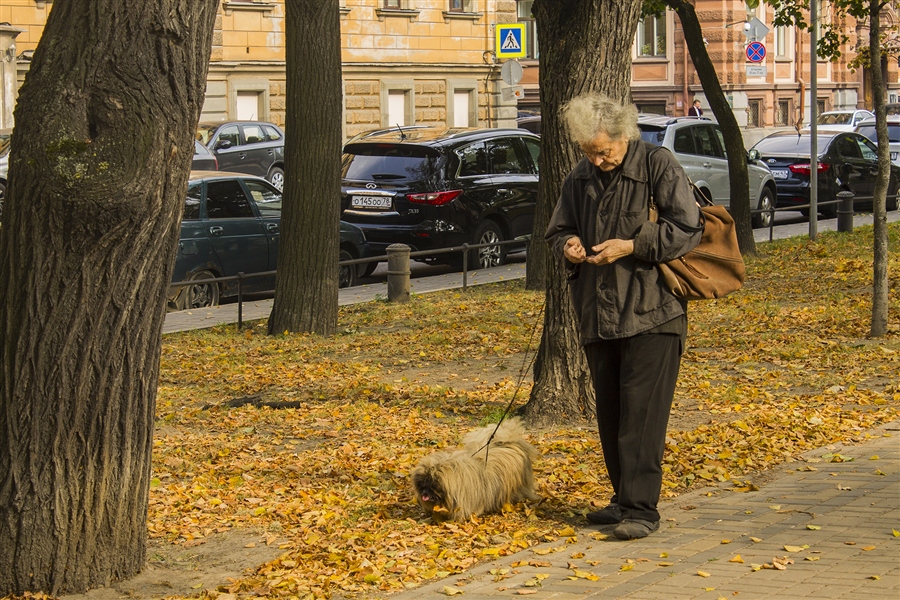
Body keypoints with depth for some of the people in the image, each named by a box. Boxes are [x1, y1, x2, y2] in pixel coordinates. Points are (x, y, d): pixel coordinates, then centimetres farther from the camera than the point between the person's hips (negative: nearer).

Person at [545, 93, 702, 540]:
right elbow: (557, 230, 22)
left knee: (642, 412, -11)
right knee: (610, 414, 10)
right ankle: (624, 498, 20)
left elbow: (687, 230, -11)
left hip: (651, 314, -6)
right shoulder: (580, 178, 12)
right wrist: (568, 246, -2)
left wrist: (631, 246, -17)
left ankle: (641, 508, -11)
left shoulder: (659, 166, -7)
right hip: (597, 314, 7)